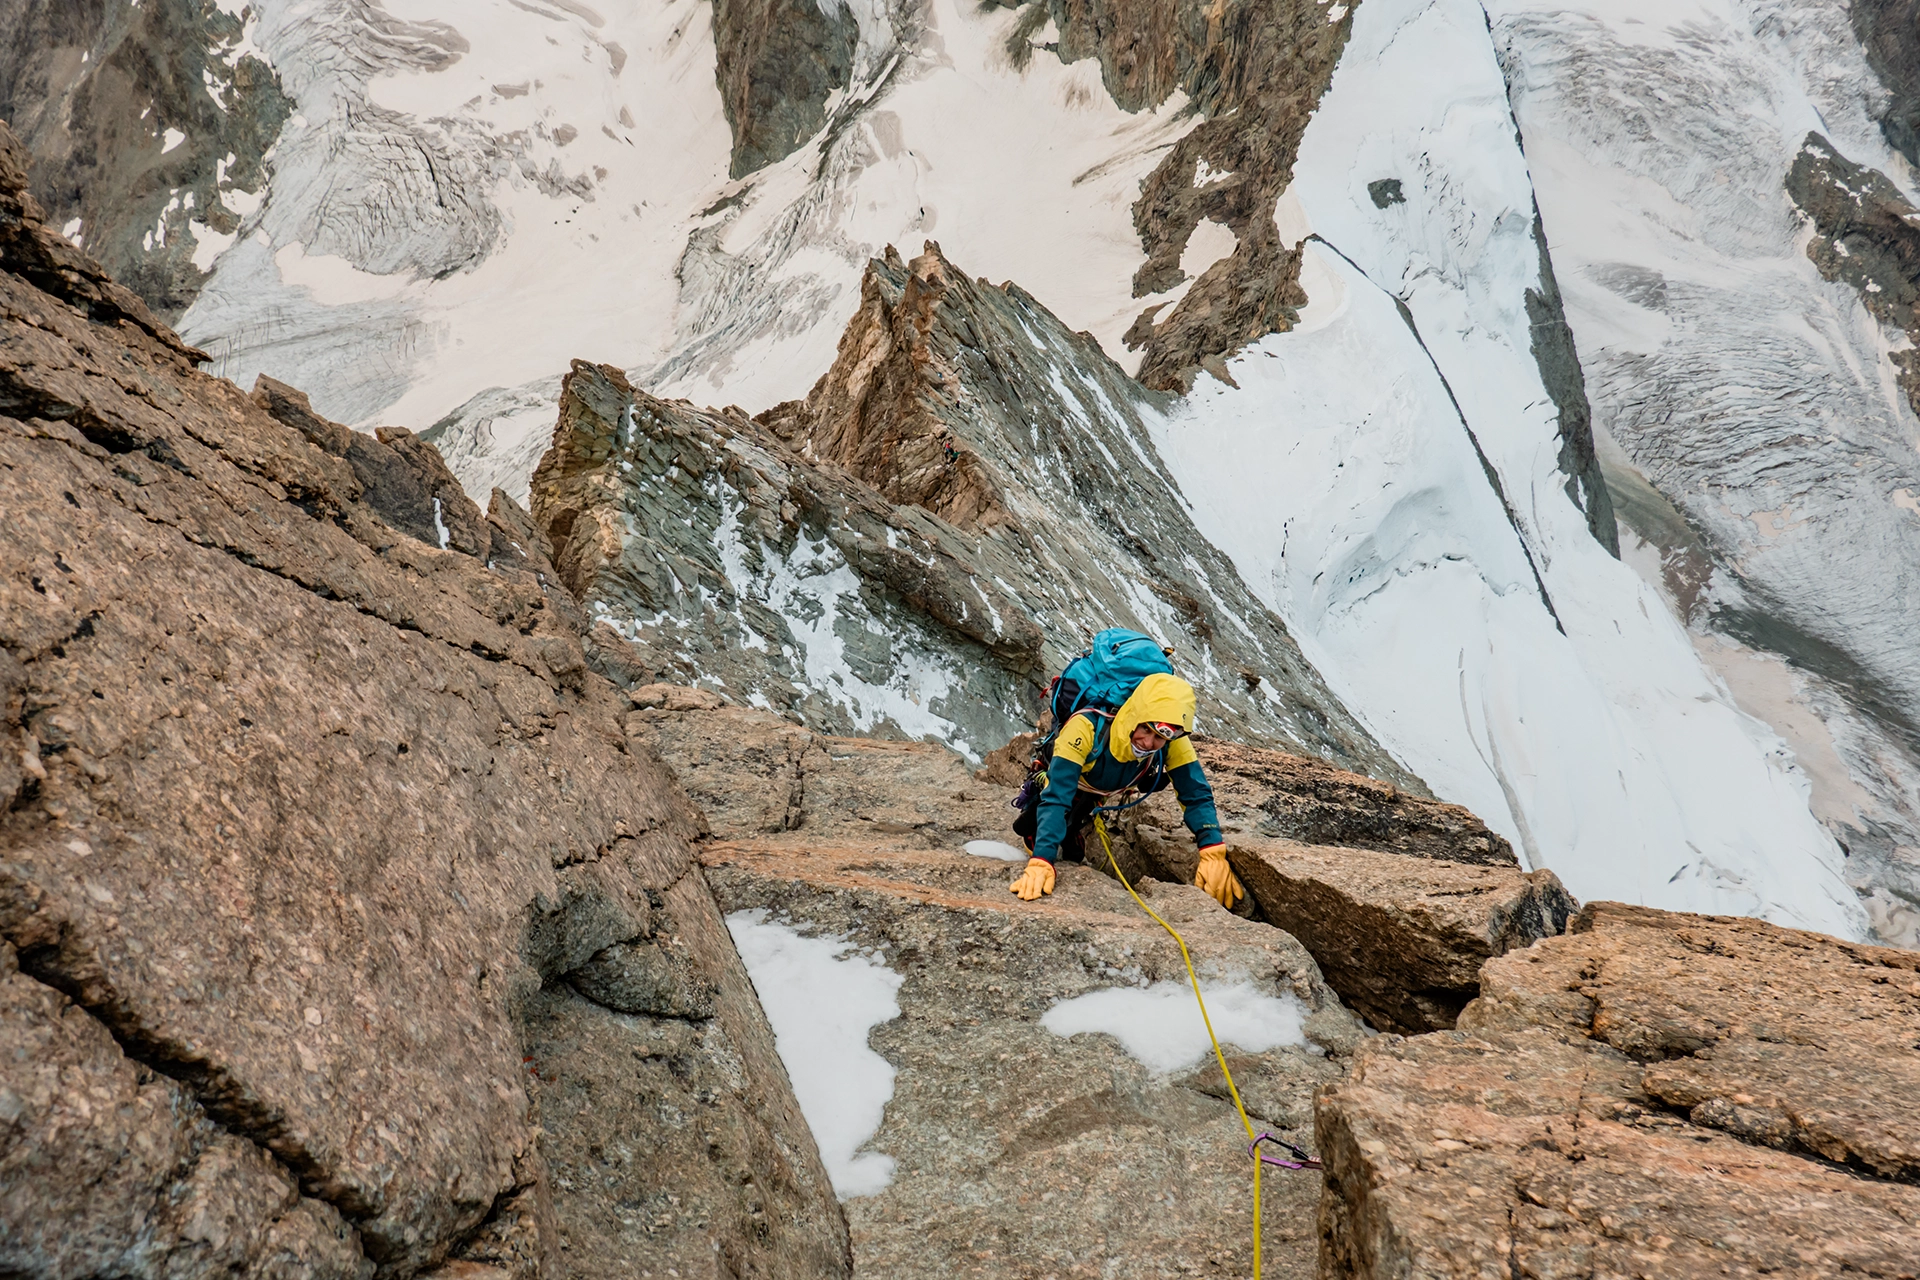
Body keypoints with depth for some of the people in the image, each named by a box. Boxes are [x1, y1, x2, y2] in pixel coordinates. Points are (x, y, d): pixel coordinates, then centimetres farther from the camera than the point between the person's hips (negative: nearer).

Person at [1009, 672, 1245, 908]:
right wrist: (1041, 862, -60)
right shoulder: (1087, 727, -46)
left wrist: (1213, 854, -45)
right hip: (1070, 787, -2)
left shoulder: (1174, 742, -34)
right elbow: (1055, 799, -49)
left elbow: (1197, 795, -29)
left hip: (1109, 794, 3)